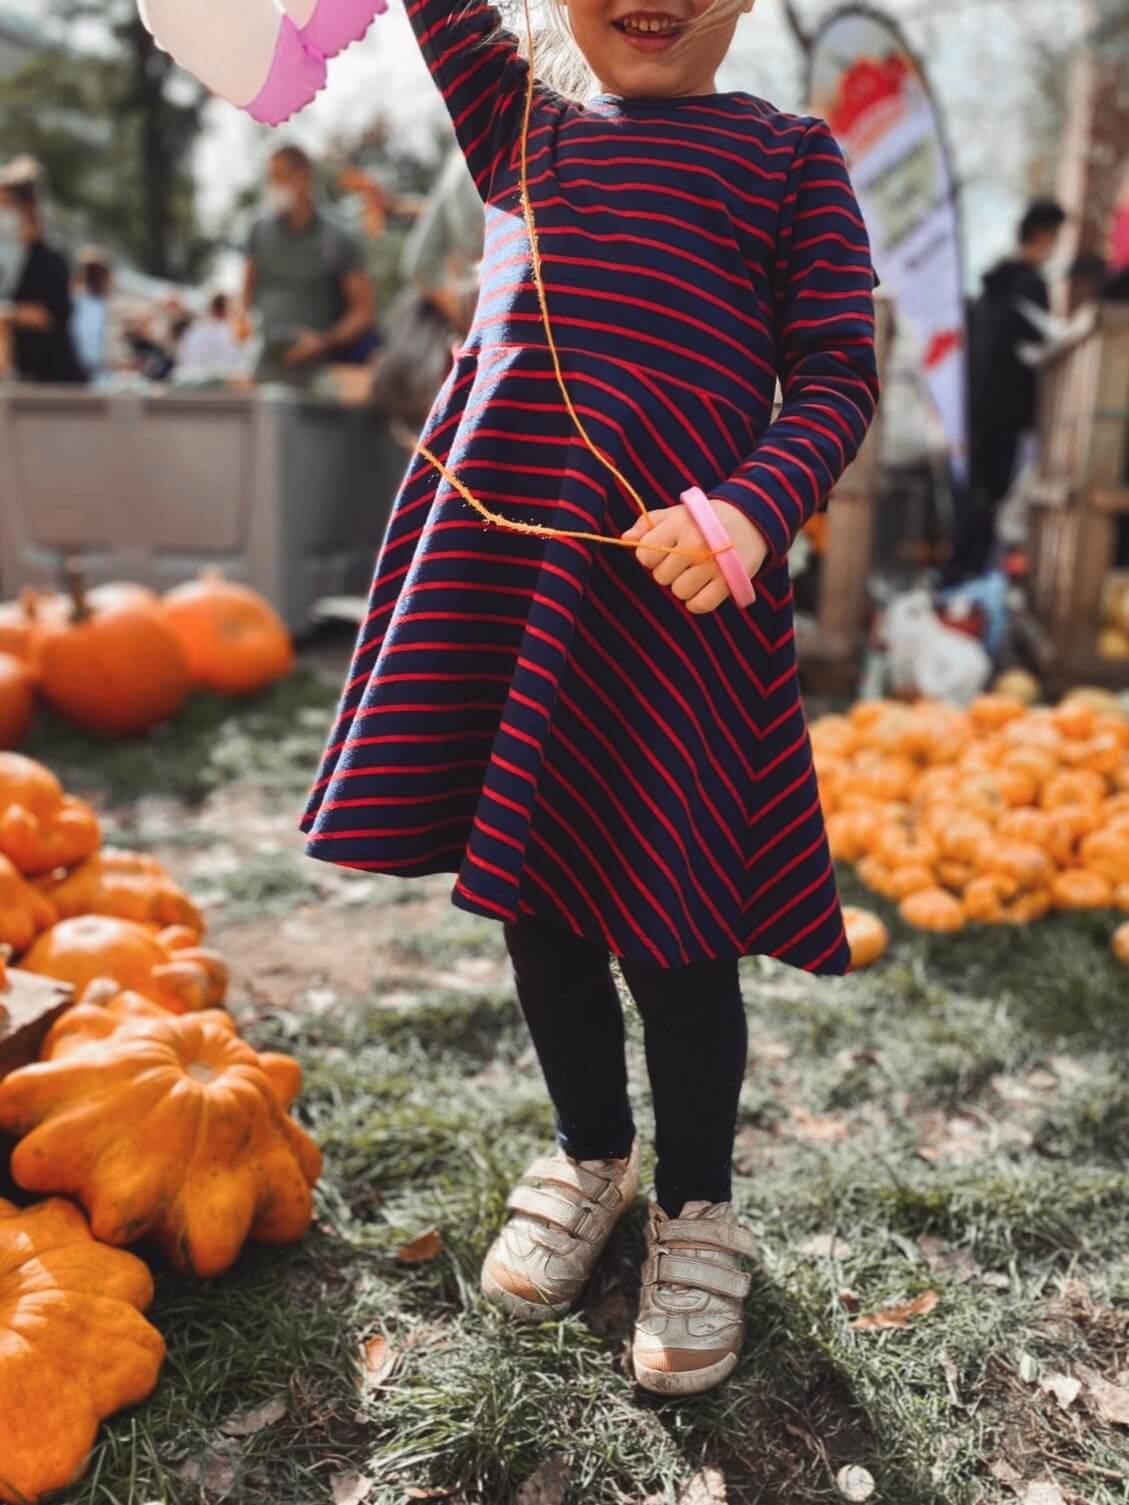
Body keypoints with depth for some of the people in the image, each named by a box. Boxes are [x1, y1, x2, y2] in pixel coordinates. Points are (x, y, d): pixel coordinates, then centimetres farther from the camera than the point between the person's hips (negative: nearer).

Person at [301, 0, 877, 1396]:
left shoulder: (789, 153, 9)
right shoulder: (522, 129, 20)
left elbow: (837, 376, 1)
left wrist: (751, 511, -16)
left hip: (674, 576, -3)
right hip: (500, 552, 4)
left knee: (670, 912, 1)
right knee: (536, 897, 11)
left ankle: (696, 1203, 26)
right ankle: (589, 1153, 36)